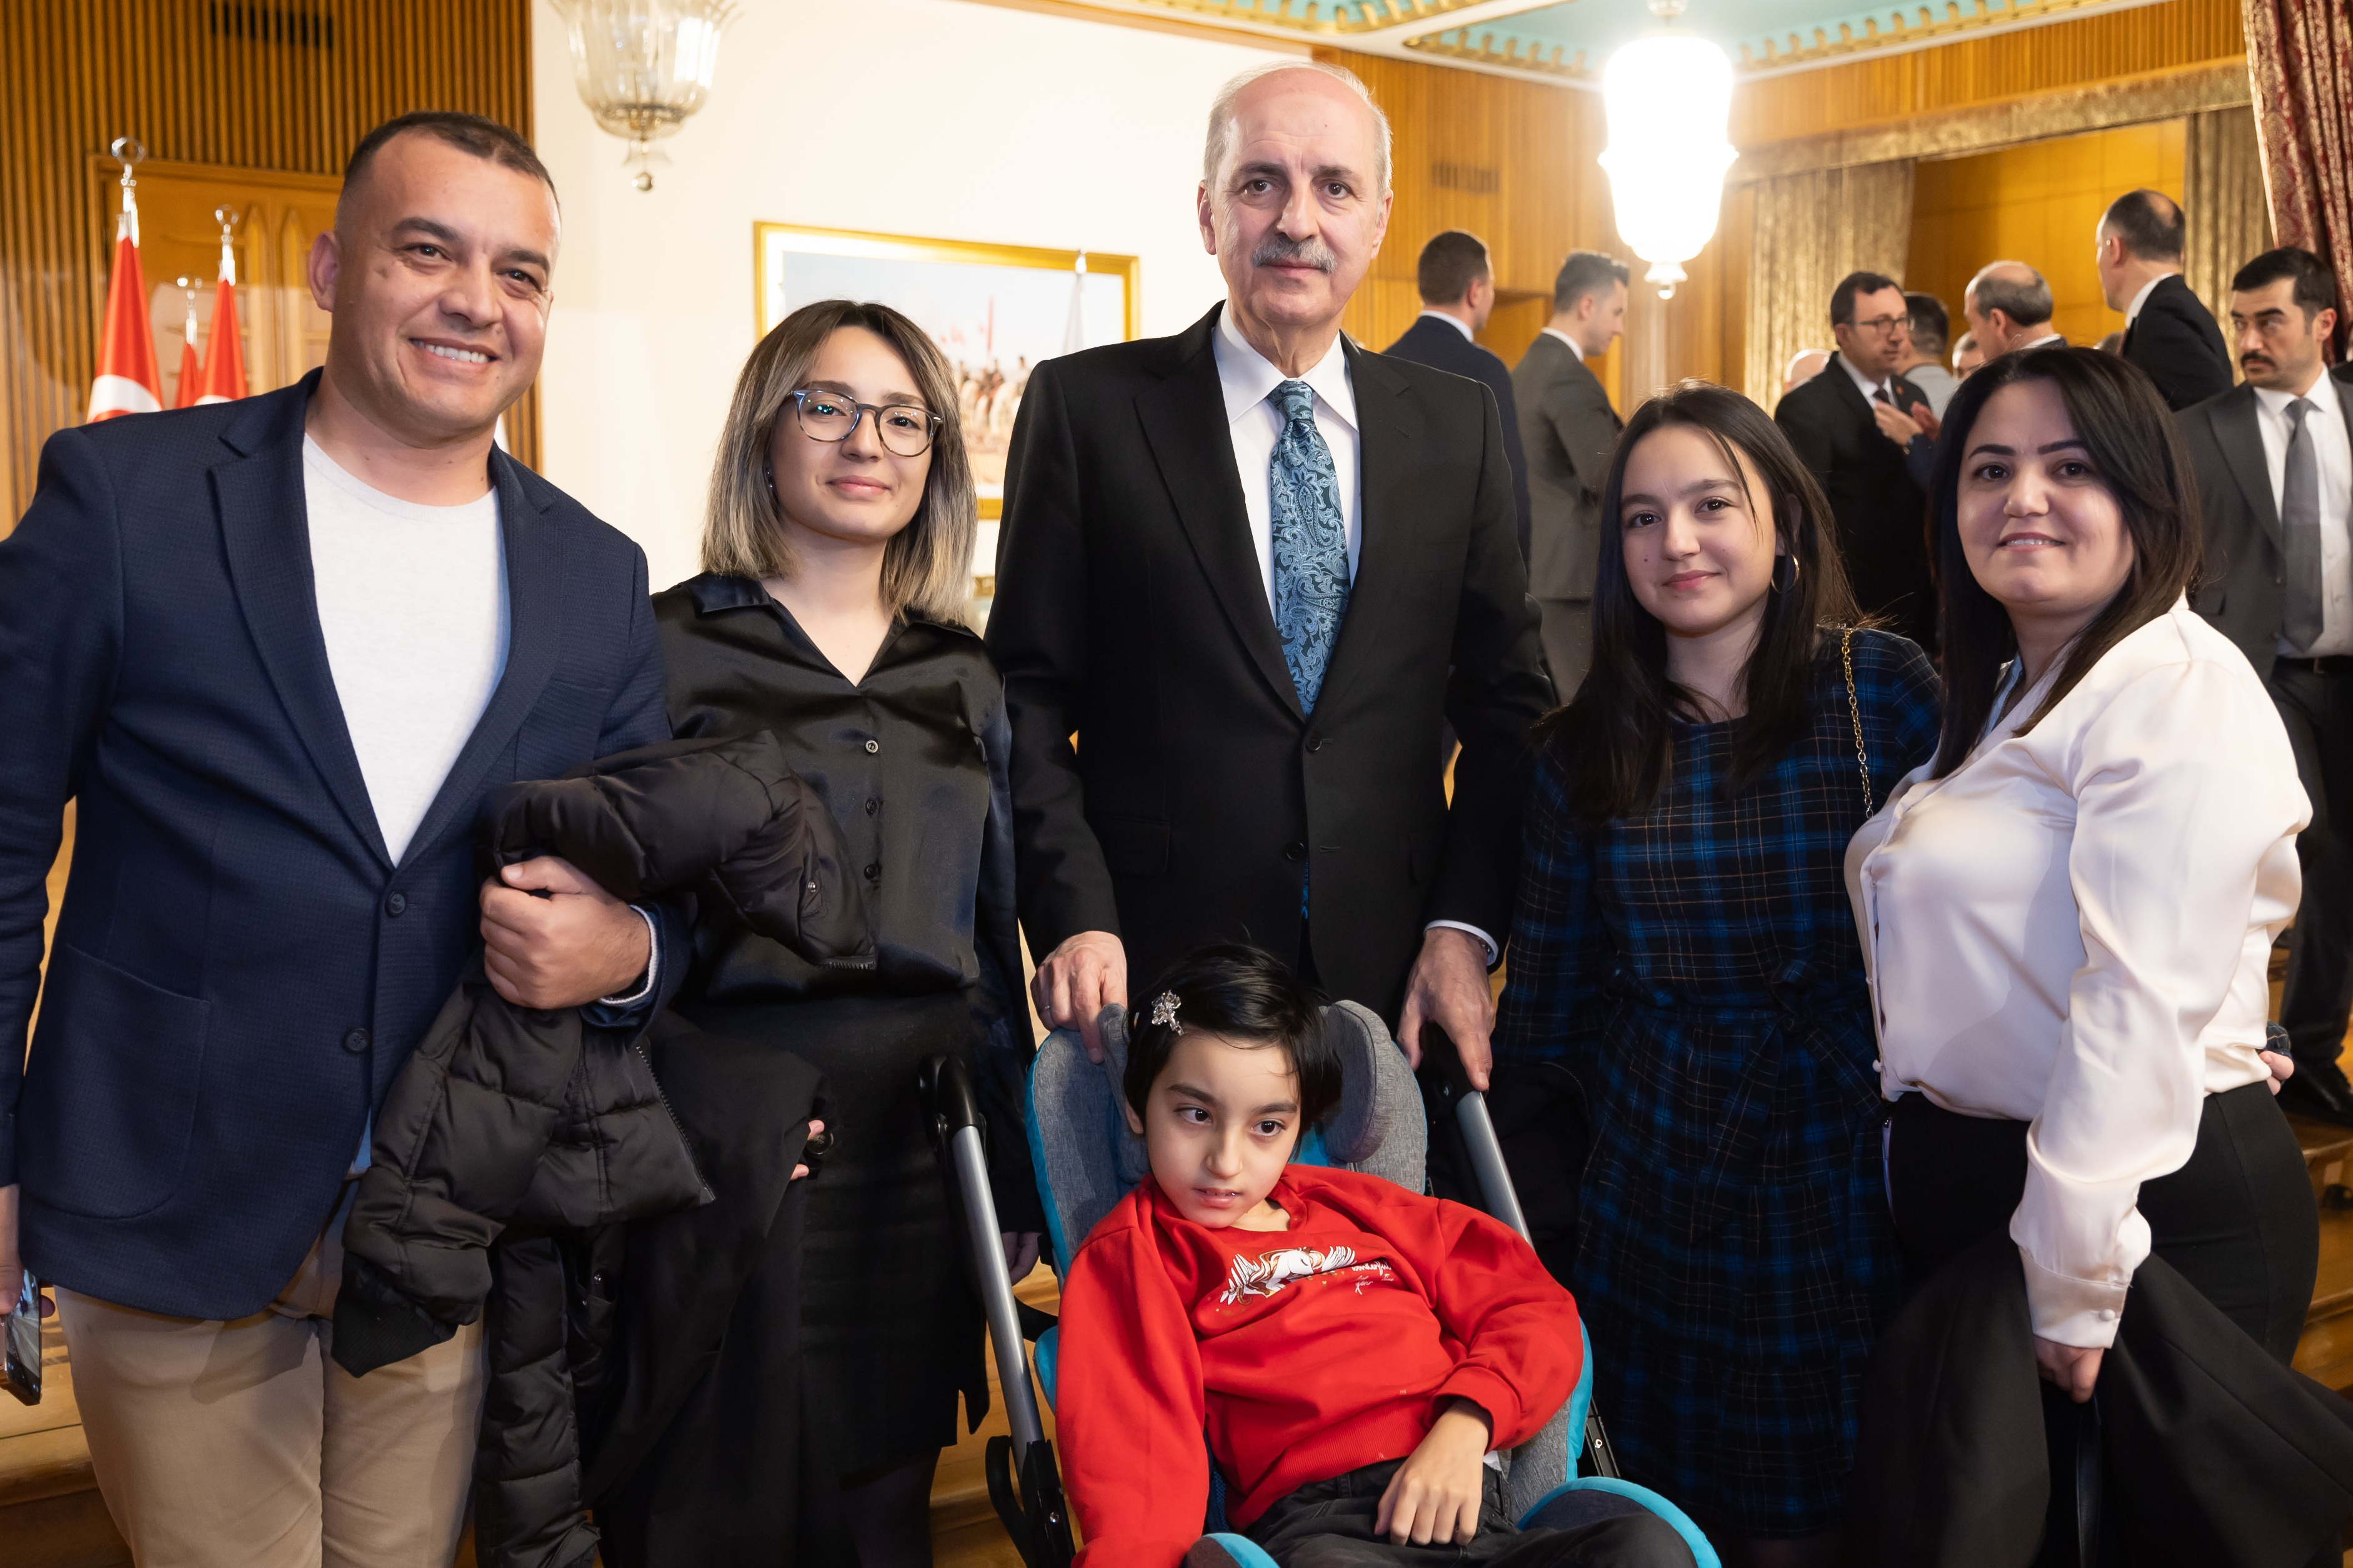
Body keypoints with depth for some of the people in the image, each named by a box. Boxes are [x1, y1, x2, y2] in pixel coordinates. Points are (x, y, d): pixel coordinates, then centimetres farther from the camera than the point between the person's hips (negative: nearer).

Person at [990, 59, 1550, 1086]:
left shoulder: (1458, 425, 7)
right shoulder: (1085, 407, -1)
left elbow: (1504, 699, 8)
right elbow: (1029, 695, -2)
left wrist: (1465, 926, -3)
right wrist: (1074, 920, -12)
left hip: (1393, 975, 2)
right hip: (1154, 971, -2)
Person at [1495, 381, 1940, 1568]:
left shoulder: (1887, 691, -7)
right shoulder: (1590, 746, 0)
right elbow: (1548, 995, 6)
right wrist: (1498, 1184, 8)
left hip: (1854, 1164, -1)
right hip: (1657, 1188, 2)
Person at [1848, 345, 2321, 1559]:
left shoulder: (2182, 693, -17)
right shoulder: (2000, 699, 13)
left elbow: (2143, 1006, -24)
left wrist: (2077, 1289, -22)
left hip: (2157, 1215, -9)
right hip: (1967, 1187, 9)